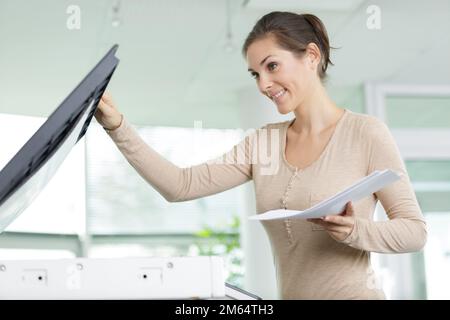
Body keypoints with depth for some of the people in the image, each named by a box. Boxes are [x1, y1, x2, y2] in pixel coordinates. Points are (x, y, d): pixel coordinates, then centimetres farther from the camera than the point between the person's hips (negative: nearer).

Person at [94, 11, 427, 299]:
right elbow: (180, 185, 1)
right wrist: (118, 128, -6)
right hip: (290, 293, 4)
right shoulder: (262, 142, 8)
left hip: (353, 293, -4)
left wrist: (355, 232, -23)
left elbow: (416, 230, -6)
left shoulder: (365, 132, -6)